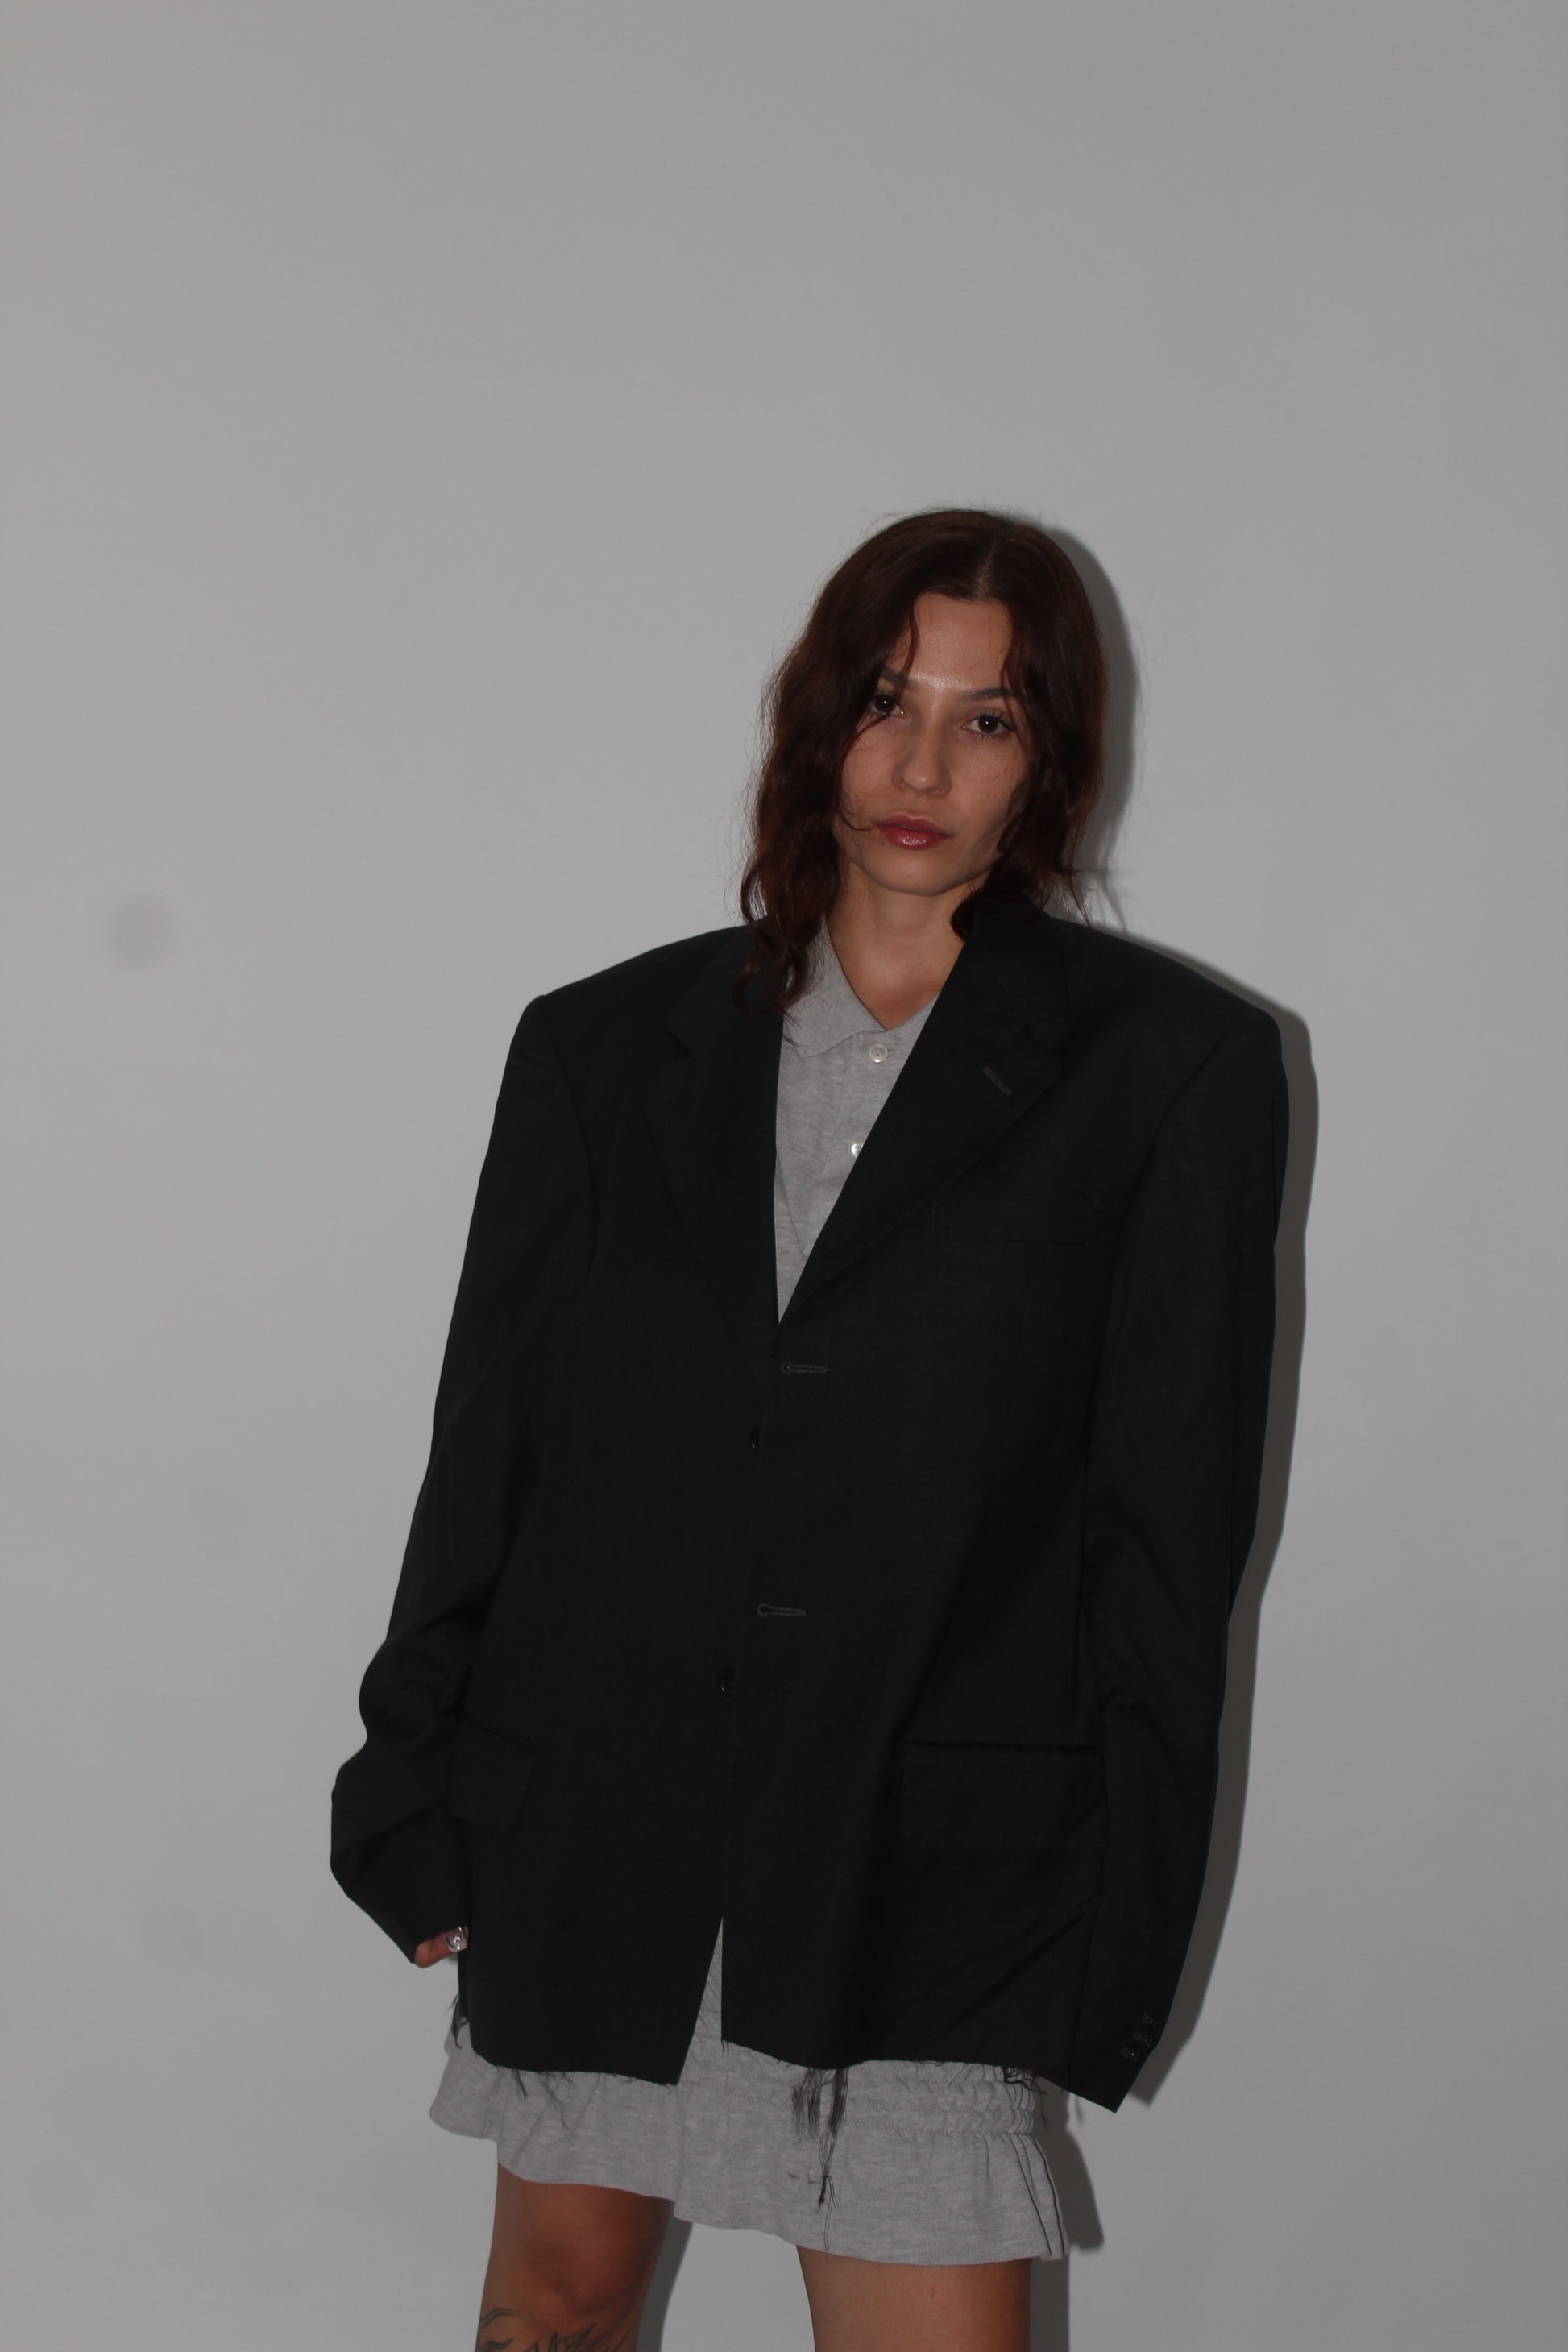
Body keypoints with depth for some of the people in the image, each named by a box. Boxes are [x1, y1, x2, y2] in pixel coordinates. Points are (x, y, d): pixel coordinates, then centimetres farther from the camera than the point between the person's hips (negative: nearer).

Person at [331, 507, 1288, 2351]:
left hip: (922, 1861, -3)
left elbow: (1172, 1522, -2)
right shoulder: (606, 1047, 7)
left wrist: (1121, 1927, -4)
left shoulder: (1171, 1070, -1)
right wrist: (415, 1809, 7)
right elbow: (484, 1455, 9)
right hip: (589, 1826, 3)